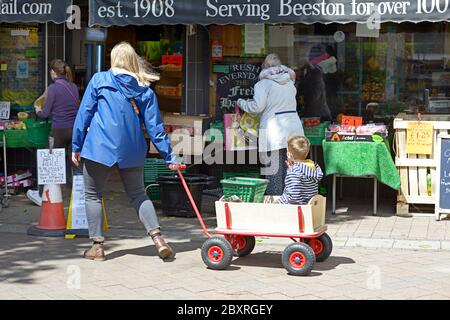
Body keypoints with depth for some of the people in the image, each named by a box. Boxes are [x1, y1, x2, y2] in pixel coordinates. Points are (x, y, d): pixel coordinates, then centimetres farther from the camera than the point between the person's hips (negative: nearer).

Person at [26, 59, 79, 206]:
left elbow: (46, 113, -8)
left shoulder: (53, 88, -11)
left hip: (59, 131, -5)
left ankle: (41, 195, 19)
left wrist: (38, 110, 13)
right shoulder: (73, 87, 5)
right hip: (74, 130, 5)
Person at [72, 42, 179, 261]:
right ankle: (157, 238, 1)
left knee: (93, 195, 11)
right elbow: (154, 127, 4)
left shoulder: (99, 80, 1)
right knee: (138, 194, 16)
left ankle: (97, 246, 9)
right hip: (132, 150, 3)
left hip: (100, 147, -3)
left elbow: (84, 114, -1)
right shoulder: (145, 90, 7)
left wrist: (76, 146, 5)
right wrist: (169, 156, 8)